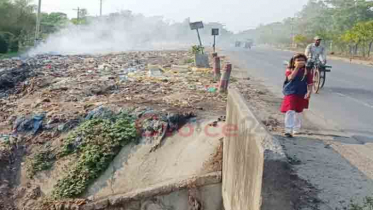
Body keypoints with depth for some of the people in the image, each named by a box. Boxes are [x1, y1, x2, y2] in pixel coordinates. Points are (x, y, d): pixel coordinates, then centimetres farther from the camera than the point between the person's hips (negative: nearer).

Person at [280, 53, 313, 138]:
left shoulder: (307, 71, 1)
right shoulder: (290, 70, -2)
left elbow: (309, 84, -2)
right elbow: (290, 77, -23)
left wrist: (309, 92, -19)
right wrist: (297, 67, -26)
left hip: (301, 95, 3)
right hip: (291, 94, -3)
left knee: (298, 112, 17)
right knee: (290, 111, -13)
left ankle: (296, 129, 35)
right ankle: (288, 130, -13)